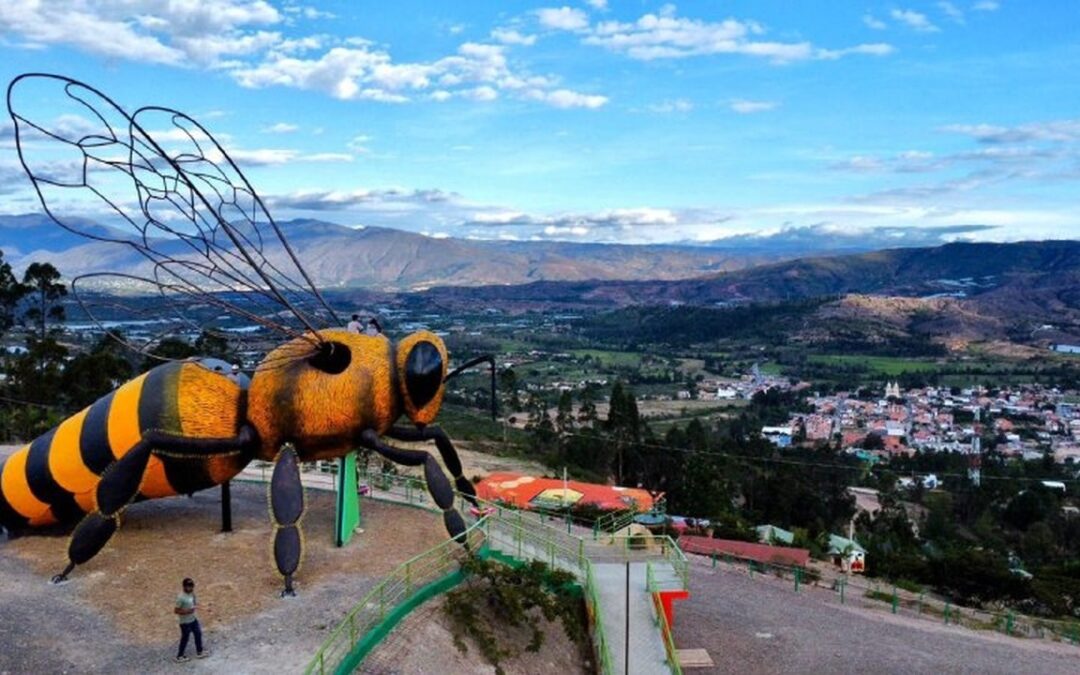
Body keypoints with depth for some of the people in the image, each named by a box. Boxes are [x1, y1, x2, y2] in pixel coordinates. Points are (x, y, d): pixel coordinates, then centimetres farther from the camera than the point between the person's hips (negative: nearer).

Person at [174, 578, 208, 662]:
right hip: (185, 622, -8)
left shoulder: (192, 593, -4)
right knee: (185, 639, 10)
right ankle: (179, 656, 32)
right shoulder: (181, 598, -28)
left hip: (193, 619, 8)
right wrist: (187, 611, -27)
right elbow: (176, 611, -23)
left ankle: (199, 652, 37)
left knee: (198, 634, 18)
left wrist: (196, 606, -9)